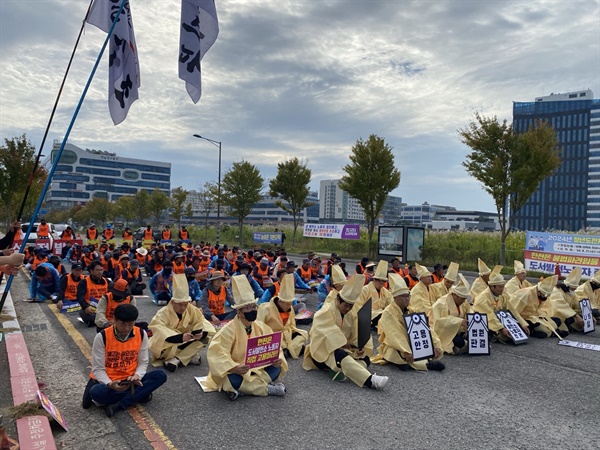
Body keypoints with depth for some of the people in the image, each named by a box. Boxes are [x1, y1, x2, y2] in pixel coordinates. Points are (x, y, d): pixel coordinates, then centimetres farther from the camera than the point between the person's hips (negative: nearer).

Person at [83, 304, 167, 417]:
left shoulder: (141, 334, -6)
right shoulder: (102, 337, -14)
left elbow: (143, 362, -1)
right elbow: (98, 369, -11)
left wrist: (137, 376, -23)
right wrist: (110, 384, -30)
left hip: (131, 379, 2)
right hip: (108, 381, -2)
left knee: (161, 375, -21)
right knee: (96, 392, -36)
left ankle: (118, 406, -24)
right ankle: (140, 394, -18)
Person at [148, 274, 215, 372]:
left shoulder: (192, 309, -9)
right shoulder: (163, 313, -21)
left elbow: (201, 321, -4)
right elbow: (159, 332, -35)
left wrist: (201, 333, -28)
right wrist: (180, 337, -48)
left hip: (184, 343, 5)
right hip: (167, 347, -5)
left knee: (204, 337, -18)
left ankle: (175, 360, -19)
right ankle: (189, 356, -12)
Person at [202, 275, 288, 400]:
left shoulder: (261, 327, -4)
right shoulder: (229, 330, -19)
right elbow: (217, 353, -28)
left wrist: (276, 360, -25)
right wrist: (235, 368, -43)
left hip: (256, 368, 4)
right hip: (236, 371, -4)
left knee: (276, 369, -18)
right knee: (231, 380, -36)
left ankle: (241, 389, -18)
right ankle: (269, 388, -20)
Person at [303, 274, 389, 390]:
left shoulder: (349, 315, 11)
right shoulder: (325, 312, -10)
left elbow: (354, 335, 3)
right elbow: (328, 334, -21)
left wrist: (359, 347, -16)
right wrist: (343, 342, -22)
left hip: (343, 349, 8)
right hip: (323, 351, -8)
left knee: (365, 359, -11)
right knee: (342, 356, -38)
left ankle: (341, 371, -37)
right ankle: (370, 380, -52)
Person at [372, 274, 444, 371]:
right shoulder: (388, 313, -16)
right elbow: (394, 335, -29)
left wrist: (436, 345, -15)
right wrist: (406, 352, -41)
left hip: (411, 345, 7)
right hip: (393, 348, -7)